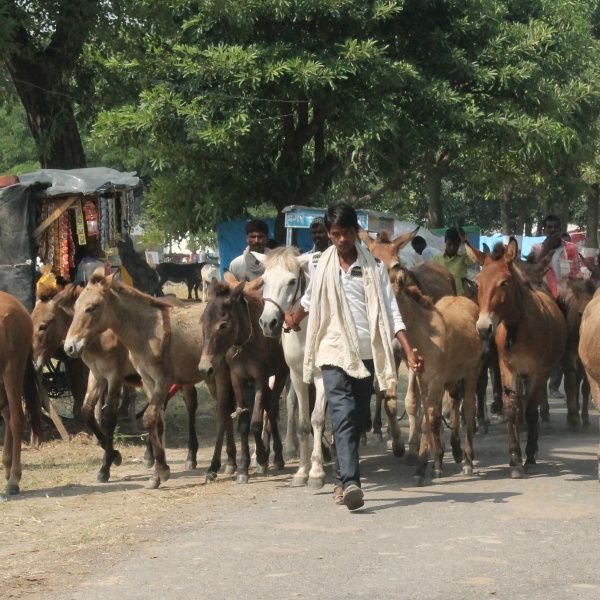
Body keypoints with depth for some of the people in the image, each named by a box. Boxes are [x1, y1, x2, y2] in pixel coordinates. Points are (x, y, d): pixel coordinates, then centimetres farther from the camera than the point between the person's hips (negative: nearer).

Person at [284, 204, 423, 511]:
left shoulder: (374, 267, 4)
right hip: (333, 351, -2)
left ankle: (342, 480, 23)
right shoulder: (318, 265, 6)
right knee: (344, 415, -18)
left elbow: (390, 312, 0)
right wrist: (294, 320, 41)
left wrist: (409, 351, -9)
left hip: (366, 353, 2)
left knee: (356, 419, 8)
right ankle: (350, 483, -30)